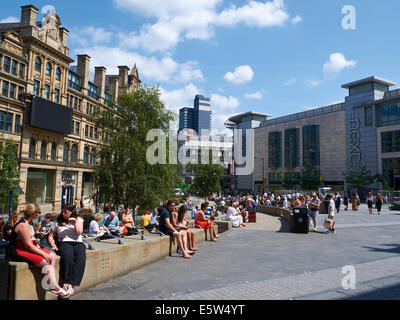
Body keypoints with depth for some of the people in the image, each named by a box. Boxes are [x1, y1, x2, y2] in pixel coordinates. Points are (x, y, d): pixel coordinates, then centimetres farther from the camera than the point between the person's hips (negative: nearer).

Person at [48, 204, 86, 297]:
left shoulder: (79, 219, 13)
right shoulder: (59, 221, 17)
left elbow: (79, 232, 1)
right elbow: (51, 235, 18)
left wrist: (75, 222, -5)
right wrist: (53, 244, 0)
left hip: (77, 243, 0)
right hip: (64, 243, 0)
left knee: (81, 258, -32)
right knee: (68, 256, -36)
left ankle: (70, 284, -33)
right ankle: (68, 284, -31)